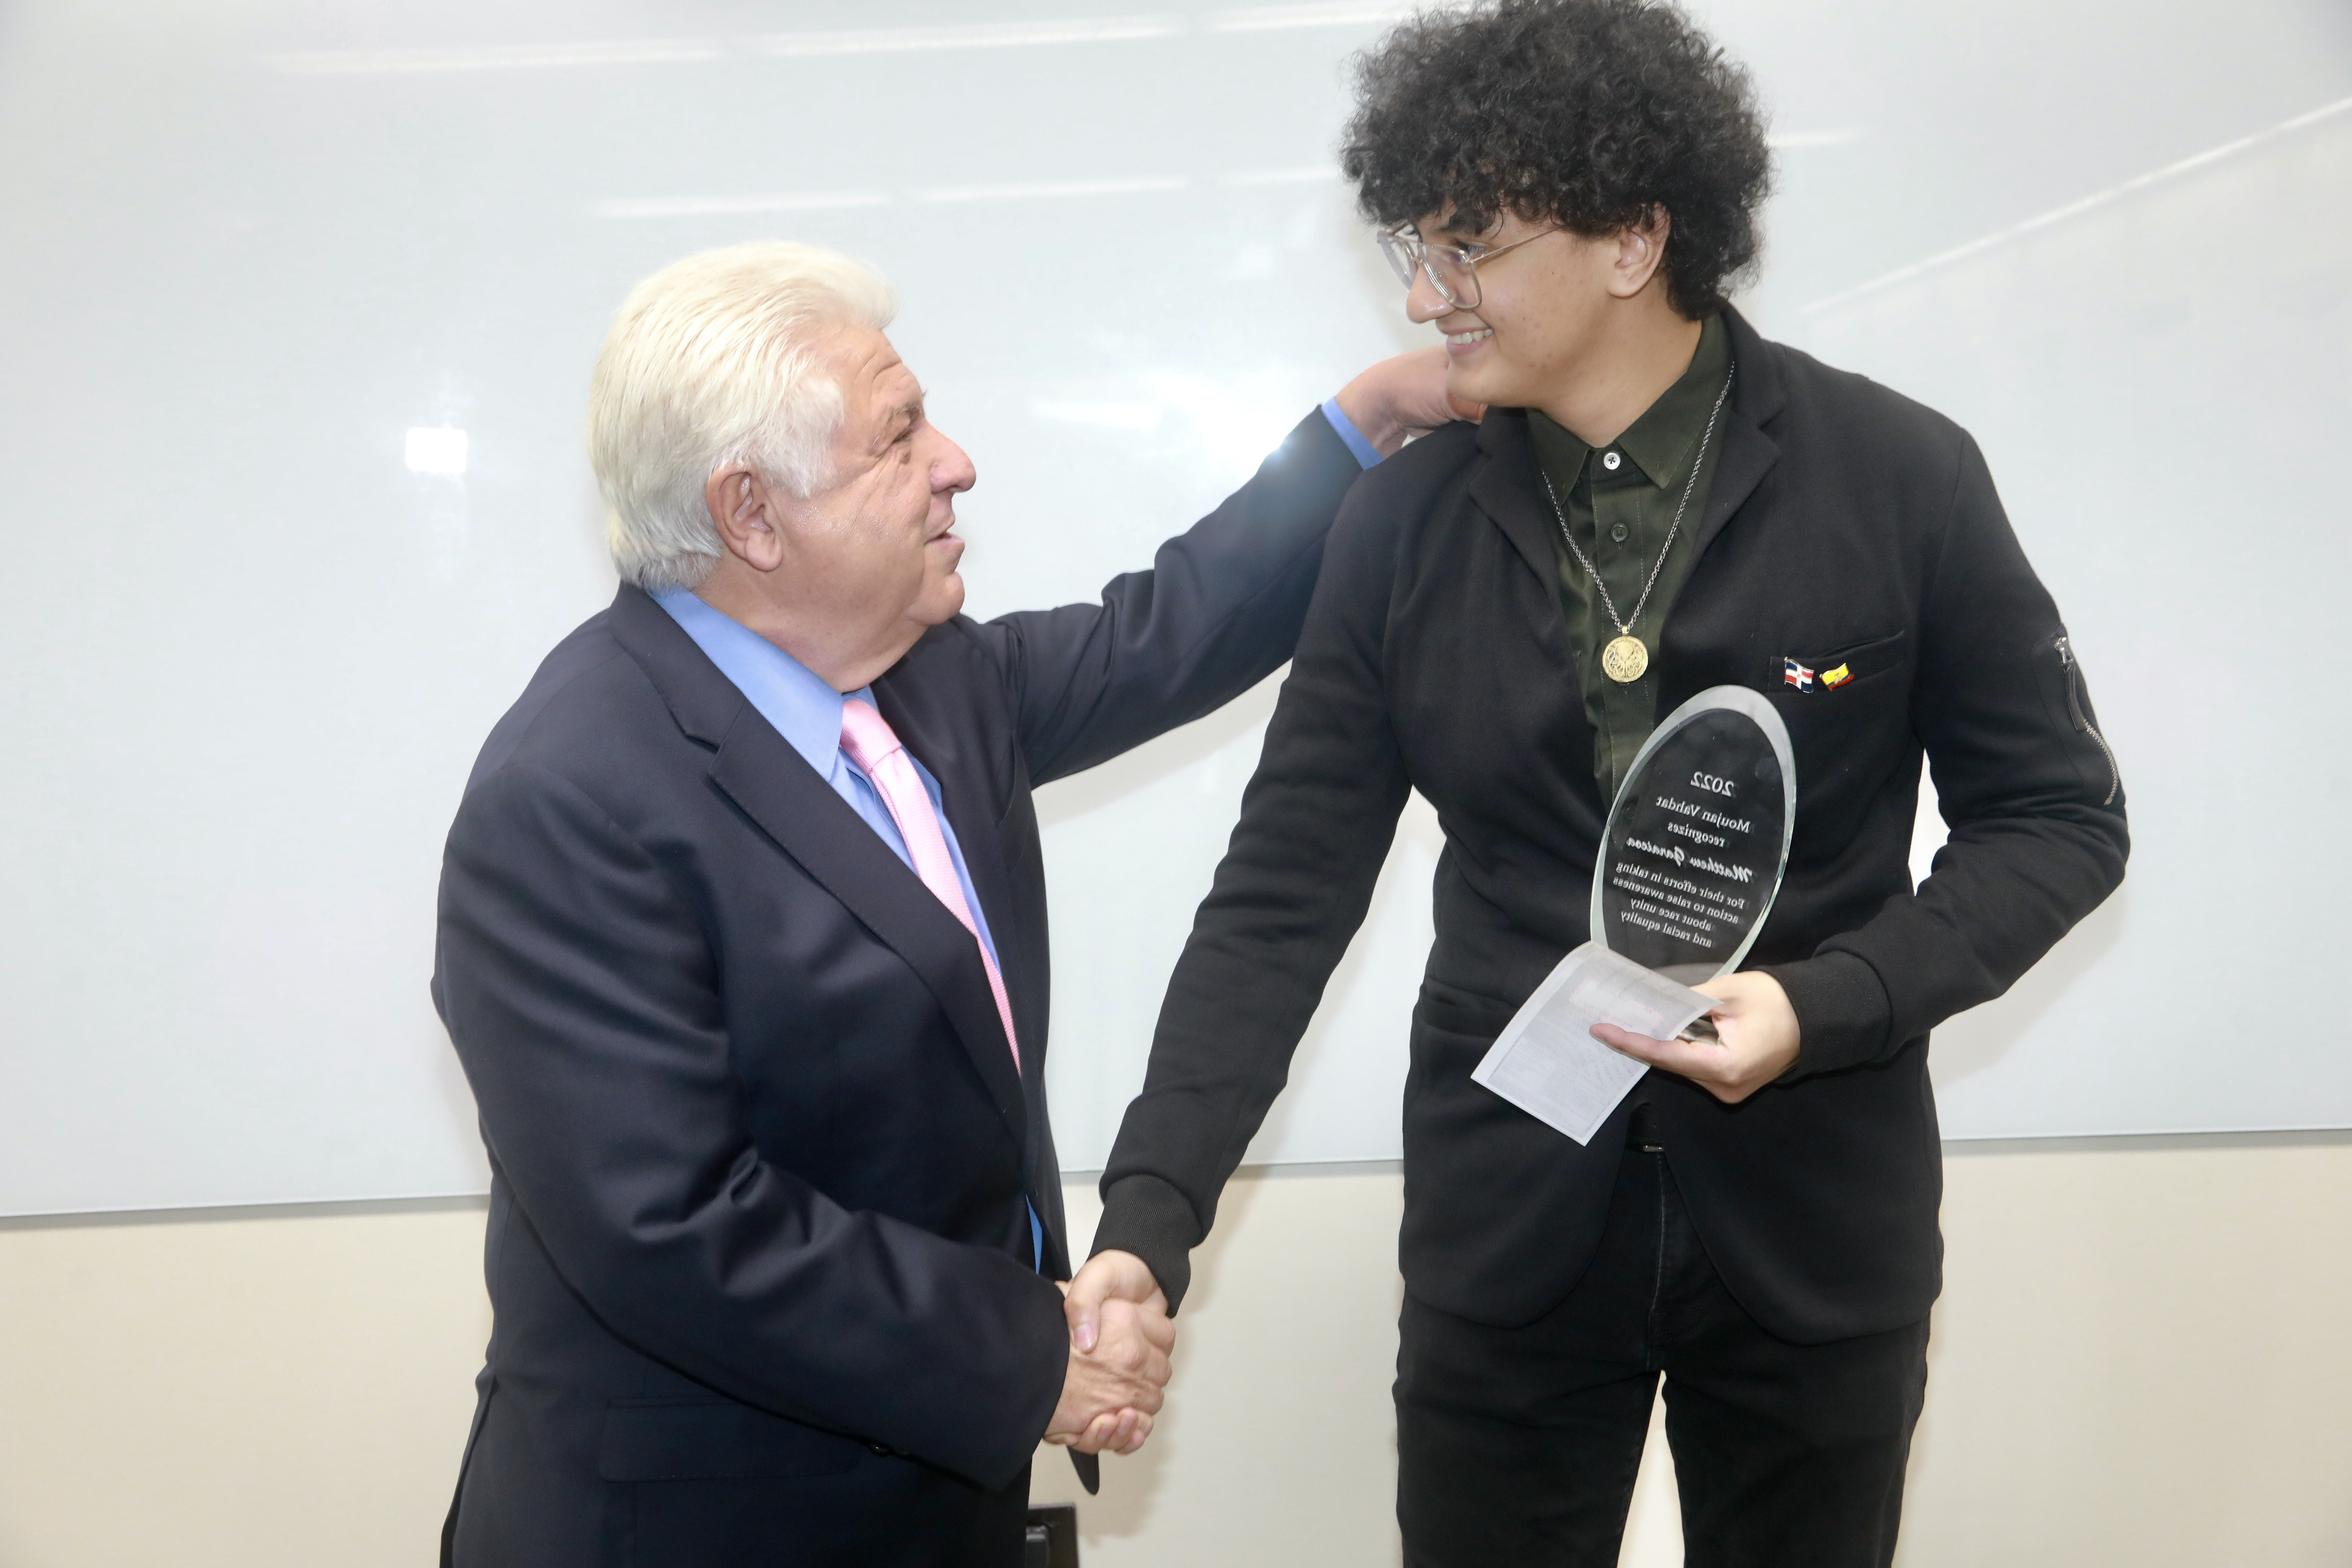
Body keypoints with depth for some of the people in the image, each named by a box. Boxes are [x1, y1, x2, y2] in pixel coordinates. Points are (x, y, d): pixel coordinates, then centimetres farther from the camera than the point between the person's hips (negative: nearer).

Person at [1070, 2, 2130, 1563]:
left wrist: (1829, 1005, -19)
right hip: (1508, 1226, 1)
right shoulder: (1404, 526, -5)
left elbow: (2060, 818, -2)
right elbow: (1285, 892, -5)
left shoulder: (1900, 480, -10)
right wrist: (1150, 1216, -14)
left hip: (1817, 1216, 0)